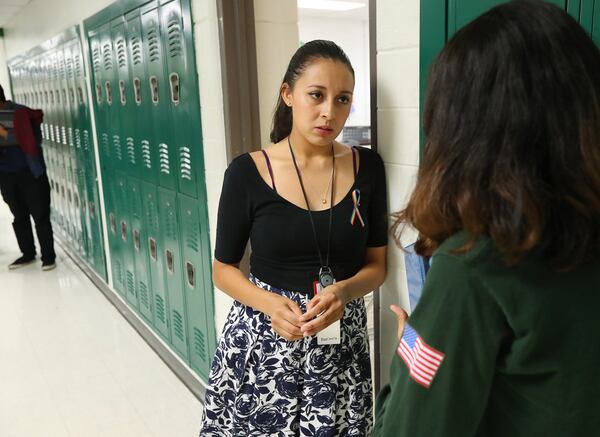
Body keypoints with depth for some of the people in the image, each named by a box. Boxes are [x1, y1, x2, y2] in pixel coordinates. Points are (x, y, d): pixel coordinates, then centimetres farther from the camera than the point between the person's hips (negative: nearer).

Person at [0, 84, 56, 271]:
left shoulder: (20, 113, -9)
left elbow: (31, 139, -17)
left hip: (30, 174, -6)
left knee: (40, 216, 1)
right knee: (19, 217, 14)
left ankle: (48, 256, 10)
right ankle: (28, 254, 27)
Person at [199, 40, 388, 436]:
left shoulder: (368, 167, -3)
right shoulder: (248, 172, -9)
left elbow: (377, 264, 3)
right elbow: (224, 268, 0)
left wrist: (343, 291, -17)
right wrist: (269, 303, -18)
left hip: (340, 343, 2)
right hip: (262, 340, -1)